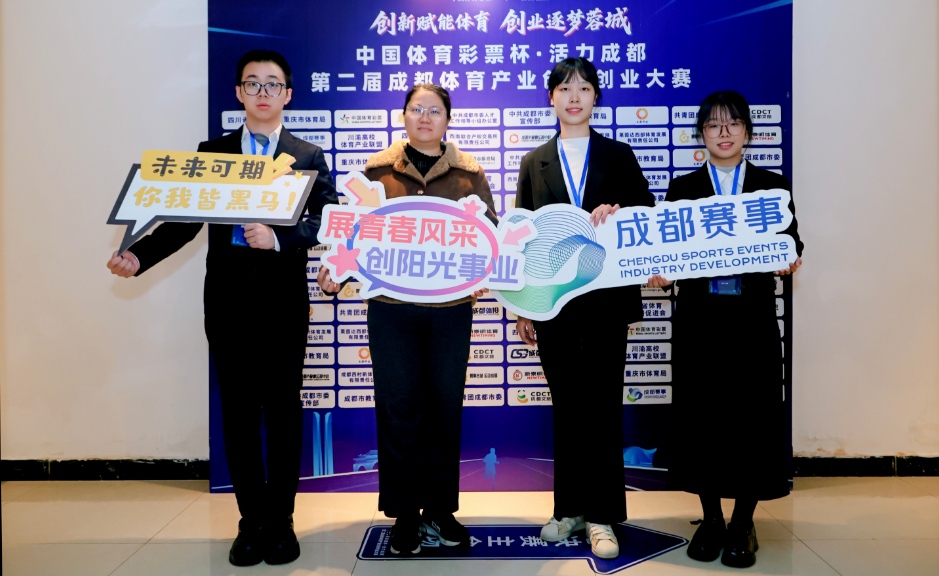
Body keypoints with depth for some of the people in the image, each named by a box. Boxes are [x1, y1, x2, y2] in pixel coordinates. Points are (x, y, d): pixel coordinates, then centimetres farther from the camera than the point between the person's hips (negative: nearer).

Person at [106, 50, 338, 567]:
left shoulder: (308, 156, 8)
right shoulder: (210, 152, 13)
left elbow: (324, 221, -4)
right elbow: (186, 221, 7)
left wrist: (278, 238, -21)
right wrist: (139, 255, -8)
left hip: (283, 298, -1)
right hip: (228, 298, 2)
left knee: (283, 411, 4)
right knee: (238, 413, 6)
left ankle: (281, 521, 17)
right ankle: (251, 522, 18)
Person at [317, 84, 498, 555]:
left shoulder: (470, 173, 7)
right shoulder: (377, 169, 6)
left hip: (450, 307, 1)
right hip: (391, 307, 0)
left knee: (445, 407, 8)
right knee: (397, 408, 3)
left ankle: (440, 509, 23)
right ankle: (404, 514, 17)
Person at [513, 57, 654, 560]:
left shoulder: (619, 156, 10)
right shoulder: (535, 162, 13)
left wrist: (615, 212, -17)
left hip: (606, 298, -1)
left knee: (602, 403, -1)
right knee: (566, 405, 7)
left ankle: (601, 517, 8)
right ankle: (569, 507, 19)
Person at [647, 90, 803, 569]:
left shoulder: (773, 186, 9)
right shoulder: (682, 188, 9)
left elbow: (791, 244, 7)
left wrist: (789, 261, -15)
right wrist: (659, 275, -13)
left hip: (753, 317, 0)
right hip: (699, 317, 0)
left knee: (751, 416, 1)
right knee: (701, 416, 3)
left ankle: (743, 524, 17)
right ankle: (711, 519, 20)